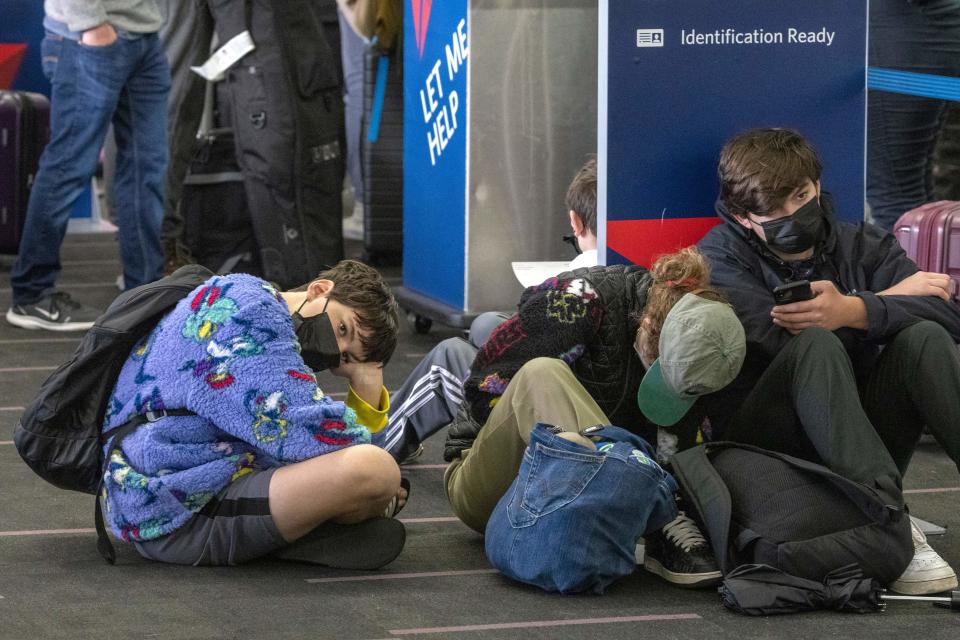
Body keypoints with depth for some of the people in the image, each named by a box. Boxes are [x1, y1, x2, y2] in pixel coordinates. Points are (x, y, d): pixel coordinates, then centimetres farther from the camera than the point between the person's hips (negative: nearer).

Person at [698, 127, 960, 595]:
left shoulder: (863, 246, 13)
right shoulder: (720, 256, 5)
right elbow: (774, 334, -15)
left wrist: (854, 311, -25)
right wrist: (888, 300, -6)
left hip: (865, 443, 3)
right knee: (816, 345, -30)